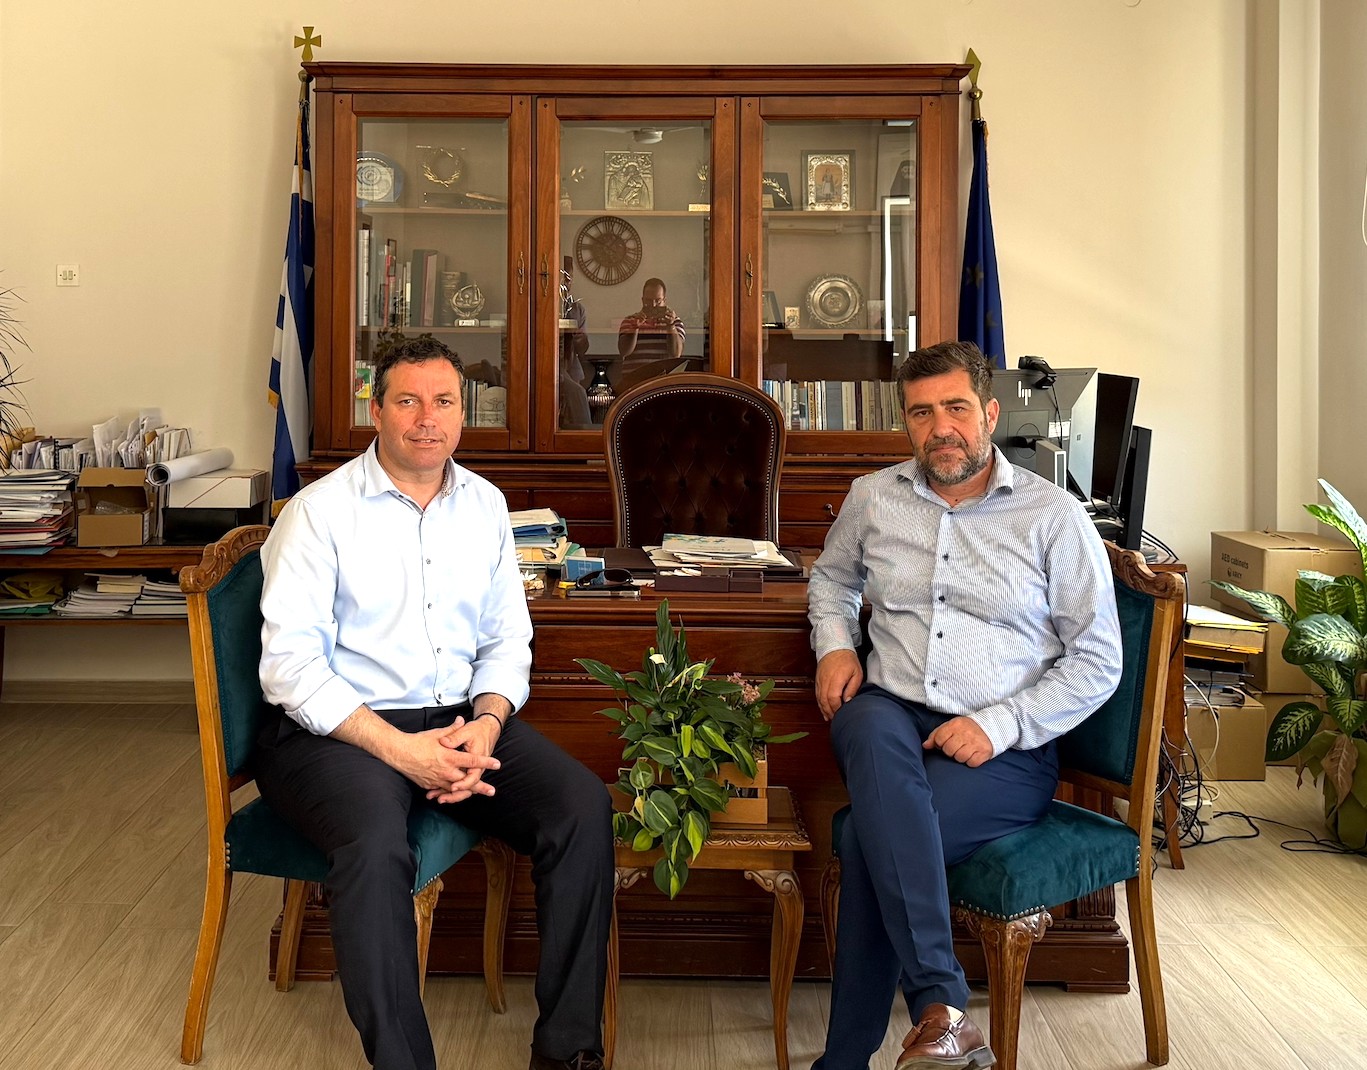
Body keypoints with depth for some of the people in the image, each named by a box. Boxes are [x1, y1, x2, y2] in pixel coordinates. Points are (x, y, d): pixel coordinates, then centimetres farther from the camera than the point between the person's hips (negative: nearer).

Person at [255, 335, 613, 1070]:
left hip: (461, 717, 5)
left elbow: (507, 638, 13)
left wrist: (488, 722, -9)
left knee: (585, 807, -19)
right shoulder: (321, 511, -5)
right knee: (377, 845, -36)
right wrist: (397, 747, -21)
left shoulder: (485, 505, 12)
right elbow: (290, 665, -12)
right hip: (340, 730, -5)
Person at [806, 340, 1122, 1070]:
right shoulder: (874, 497, 13)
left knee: (875, 830, -33)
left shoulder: (1052, 516, 1)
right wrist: (833, 646, 9)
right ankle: (939, 1005, -42)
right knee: (872, 729, -37)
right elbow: (831, 578, 32)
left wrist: (999, 726, -13)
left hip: (1007, 752, -2)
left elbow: (1097, 661, 0)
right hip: (893, 716, 3)